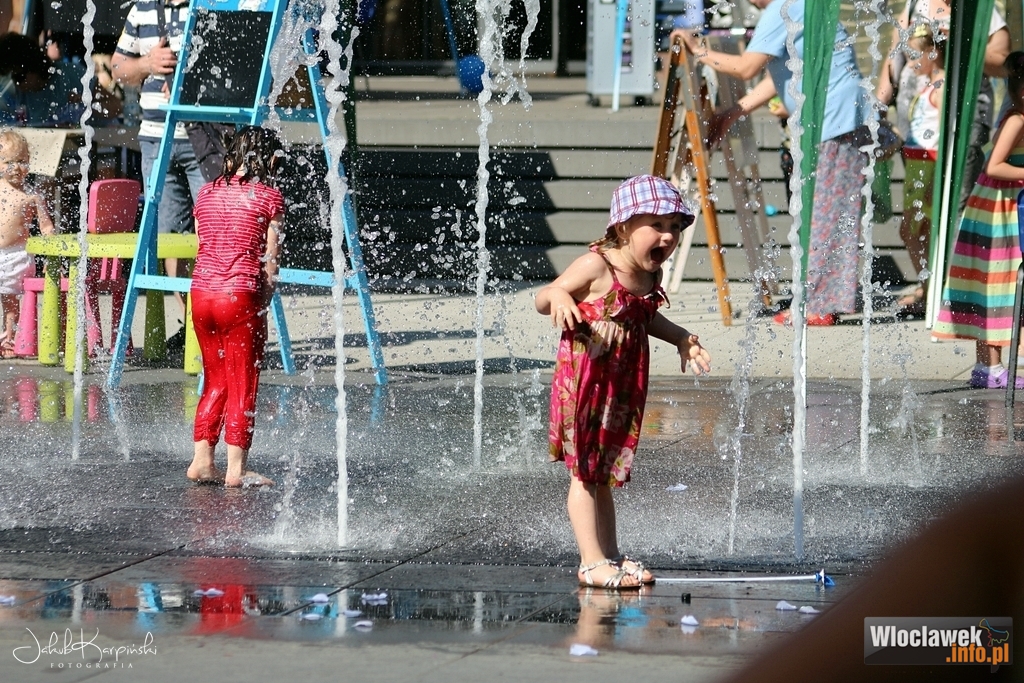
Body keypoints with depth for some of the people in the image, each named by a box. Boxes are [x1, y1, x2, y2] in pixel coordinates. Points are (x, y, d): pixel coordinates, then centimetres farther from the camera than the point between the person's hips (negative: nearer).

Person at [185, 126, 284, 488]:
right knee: (243, 386, 3)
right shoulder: (268, 197, -4)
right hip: (241, 296, -5)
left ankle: (202, 461, 13)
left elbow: (202, 246, 12)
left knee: (215, 381, 17)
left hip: (201, 294, 5)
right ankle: (236, 469, 3)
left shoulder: (206, 193, 11)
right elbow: (269, 260, -5)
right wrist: (264, 303, 6)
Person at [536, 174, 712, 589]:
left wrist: (680, 338, 16)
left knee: (604, 474, 15)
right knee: (584, 473, -2)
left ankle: (610, 557, 20)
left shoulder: (649, 276, 7)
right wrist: (558, 295, -33)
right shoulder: (597, 266, -14)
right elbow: (542, 300, -11)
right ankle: (593, 562, -2)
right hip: (583, 381, -7)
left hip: (623, 387, 7)